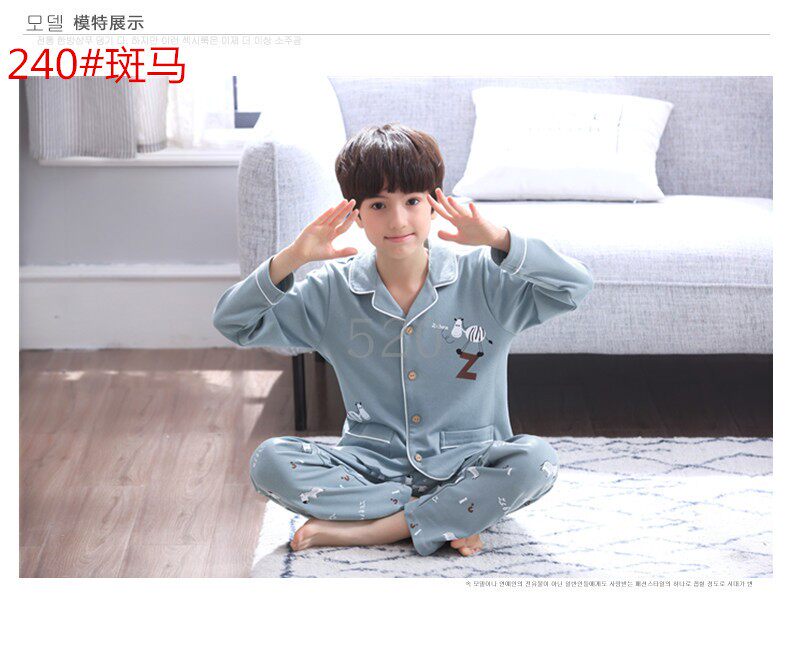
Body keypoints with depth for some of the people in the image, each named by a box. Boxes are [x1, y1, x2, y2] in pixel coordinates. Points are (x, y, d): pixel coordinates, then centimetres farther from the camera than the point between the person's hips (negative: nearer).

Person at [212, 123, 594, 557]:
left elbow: (574, 287, -13)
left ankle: (360, 530, -25)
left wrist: (500, 241, -27)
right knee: (269, 461, -23)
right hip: (373, 467, 1)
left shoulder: (481, 280, -3)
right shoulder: (333, 292, 0)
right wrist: (291, 259, -17)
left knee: (536, 460, -31)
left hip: (465, 466, -1)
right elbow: (232, 323, -1)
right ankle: (449, 516, -21)